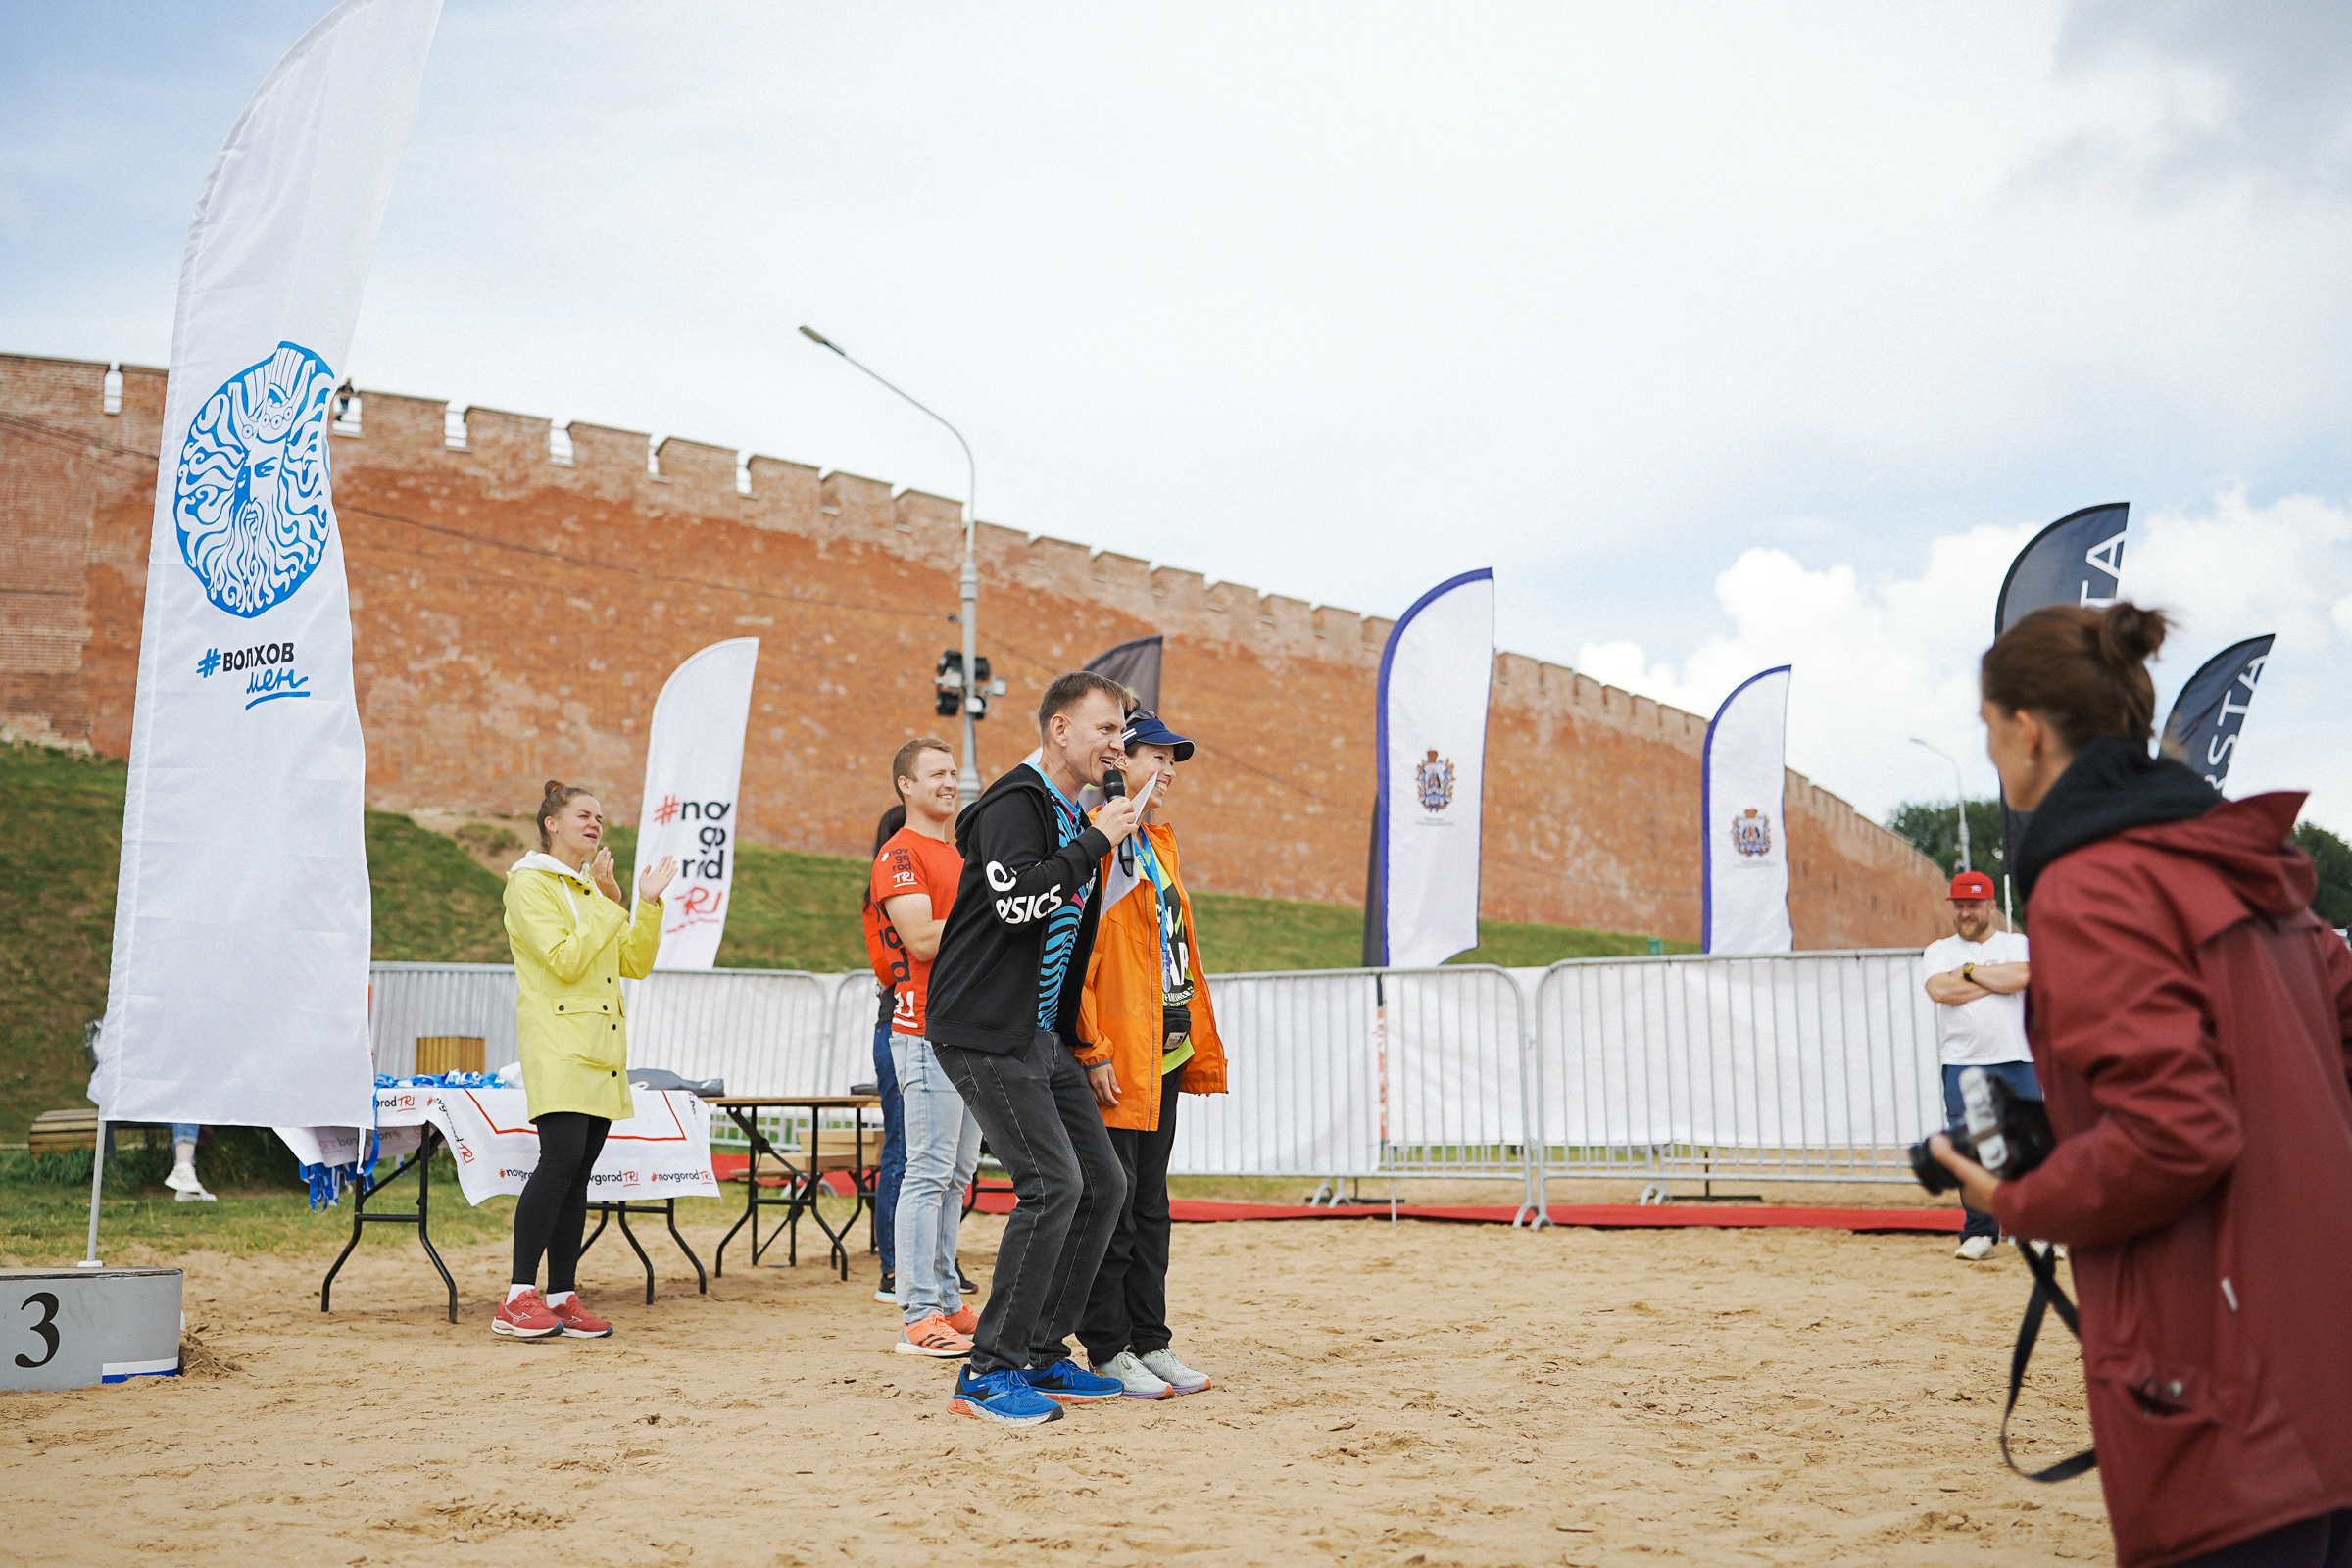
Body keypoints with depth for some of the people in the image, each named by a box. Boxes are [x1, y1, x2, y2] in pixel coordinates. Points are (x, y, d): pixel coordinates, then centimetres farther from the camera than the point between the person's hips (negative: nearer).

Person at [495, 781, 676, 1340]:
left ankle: (562, 1298, 7)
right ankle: (518, 1299, -15)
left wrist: (649, 904, 6)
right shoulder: (530, 884, -2)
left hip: (600, 1050, 8)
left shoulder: (595, 886, 21)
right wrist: (611, 904, -11)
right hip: (558, 1045, -8)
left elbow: (636, 964, 15)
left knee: (578, 1172, 5)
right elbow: (565, 961, -15)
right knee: (561, 1159, -18)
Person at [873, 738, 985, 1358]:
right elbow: (923, 939, -19)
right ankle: (918, 1316, -7)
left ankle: (946, 1302, 18)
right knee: (929, 1170, -9)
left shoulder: (959, 854, 21)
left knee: (956, 1175, 11)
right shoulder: (901, 854, -7)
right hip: (928, 1033, -9)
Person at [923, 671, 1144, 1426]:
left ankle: (1043, 1355, 17)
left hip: (1042, 1036, 10)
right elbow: (1017, 899, -29)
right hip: (984, 1032, -10)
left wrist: (1077, 1039, 20)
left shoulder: (1076, 815, 17)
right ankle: (989, 1371, -7)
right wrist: (1097, 840, -21)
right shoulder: (1015, 803, -12)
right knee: (1052, 1183, -16)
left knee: (1102, 1182, 7)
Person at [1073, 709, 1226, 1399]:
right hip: (1112, 1058, -9)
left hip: (1162, 1055, 9)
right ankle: (1107, 1352, 7)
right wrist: (1091, 1051, -19)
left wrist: (1198, 1048, 18)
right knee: (1111, 1206, -2)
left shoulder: (1157, 843, 19)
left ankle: (1150, 1342, 20)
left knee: (1149, 1206, 13)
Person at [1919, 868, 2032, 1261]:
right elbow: (1940, 990, -9)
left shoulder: (2016, 944, 11)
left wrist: (1969, 971, -3)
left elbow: (2021, 976, -12)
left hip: (2017, 1064, 0)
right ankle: (1979, 1232, 6)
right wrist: (1998, 981, -5)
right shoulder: (1939, 951, 12)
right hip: (1962, 1065, 0)